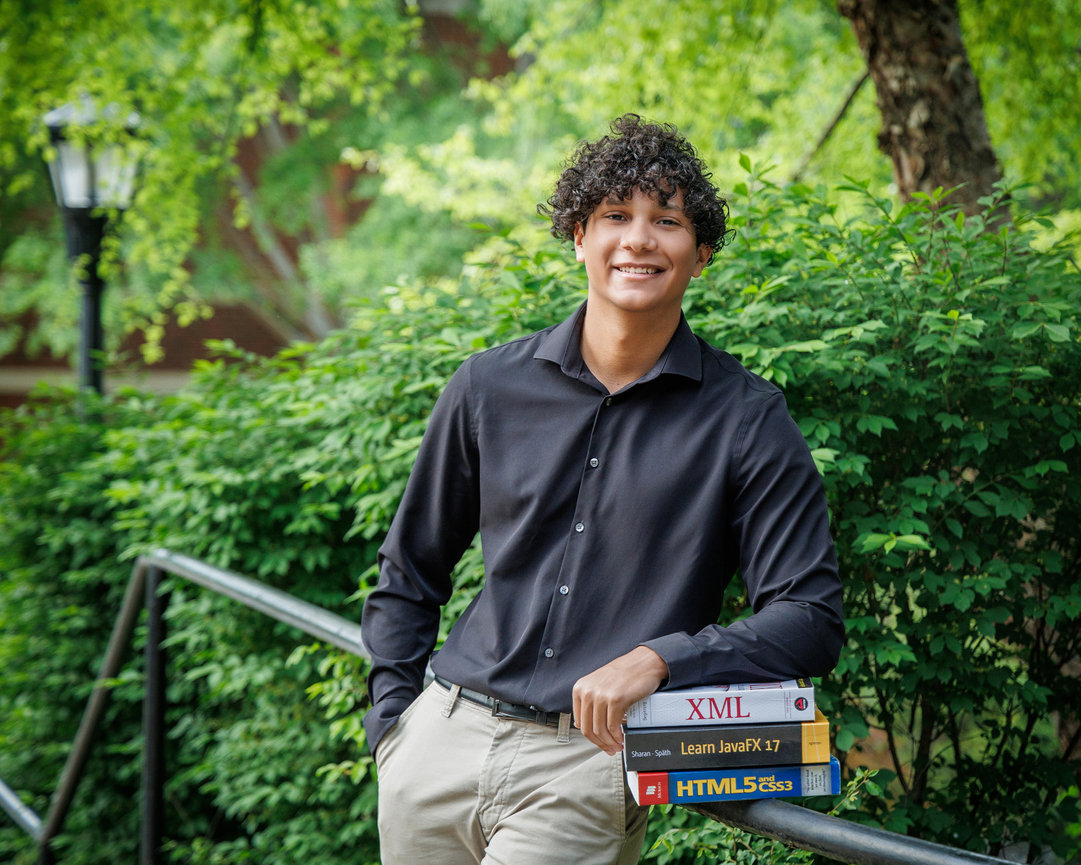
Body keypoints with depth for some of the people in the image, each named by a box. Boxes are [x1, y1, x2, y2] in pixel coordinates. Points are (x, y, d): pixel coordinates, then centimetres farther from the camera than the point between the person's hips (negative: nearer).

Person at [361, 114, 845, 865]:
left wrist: (658, 657, -19)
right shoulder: (491, 387, 6)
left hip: (591, 760, -3)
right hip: (442, 743, 3)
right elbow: (410, 569, 18)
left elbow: (812, 620, -6)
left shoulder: (747, 421, -3)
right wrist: (393, 719, 9)